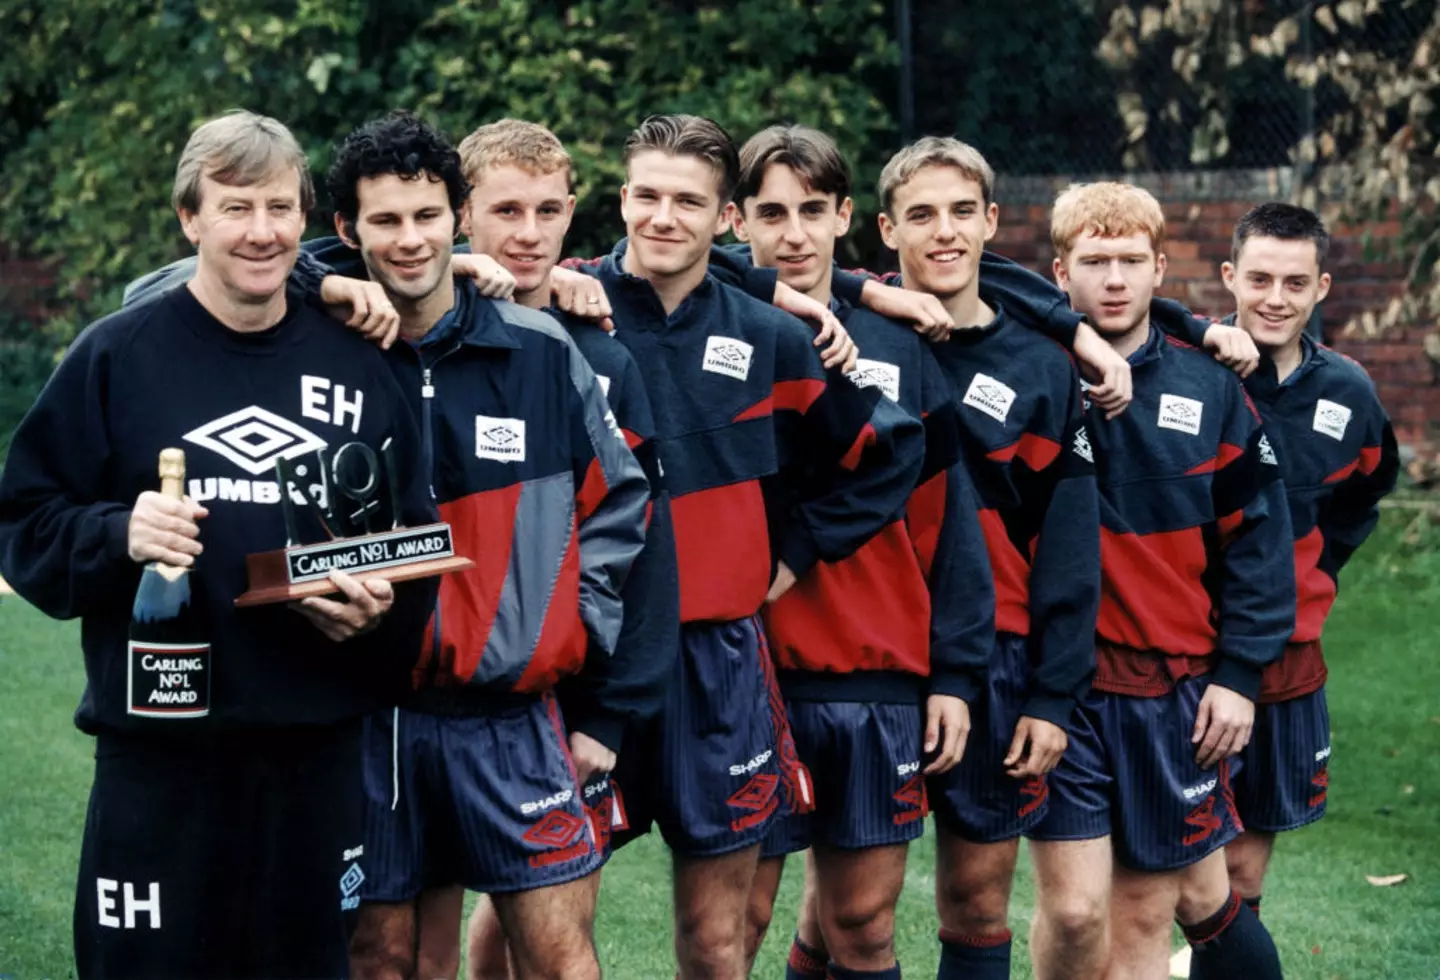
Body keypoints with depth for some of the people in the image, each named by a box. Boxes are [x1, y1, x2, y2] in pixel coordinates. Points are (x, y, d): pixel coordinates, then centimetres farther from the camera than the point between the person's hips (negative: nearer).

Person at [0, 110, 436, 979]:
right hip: (161, 753, -3)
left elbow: (417, 541, 14)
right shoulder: (117, 355, 0)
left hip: (320, 752, 3)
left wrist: (382, 604, -6)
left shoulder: (355, 368, 9)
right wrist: (117, 534, -19)